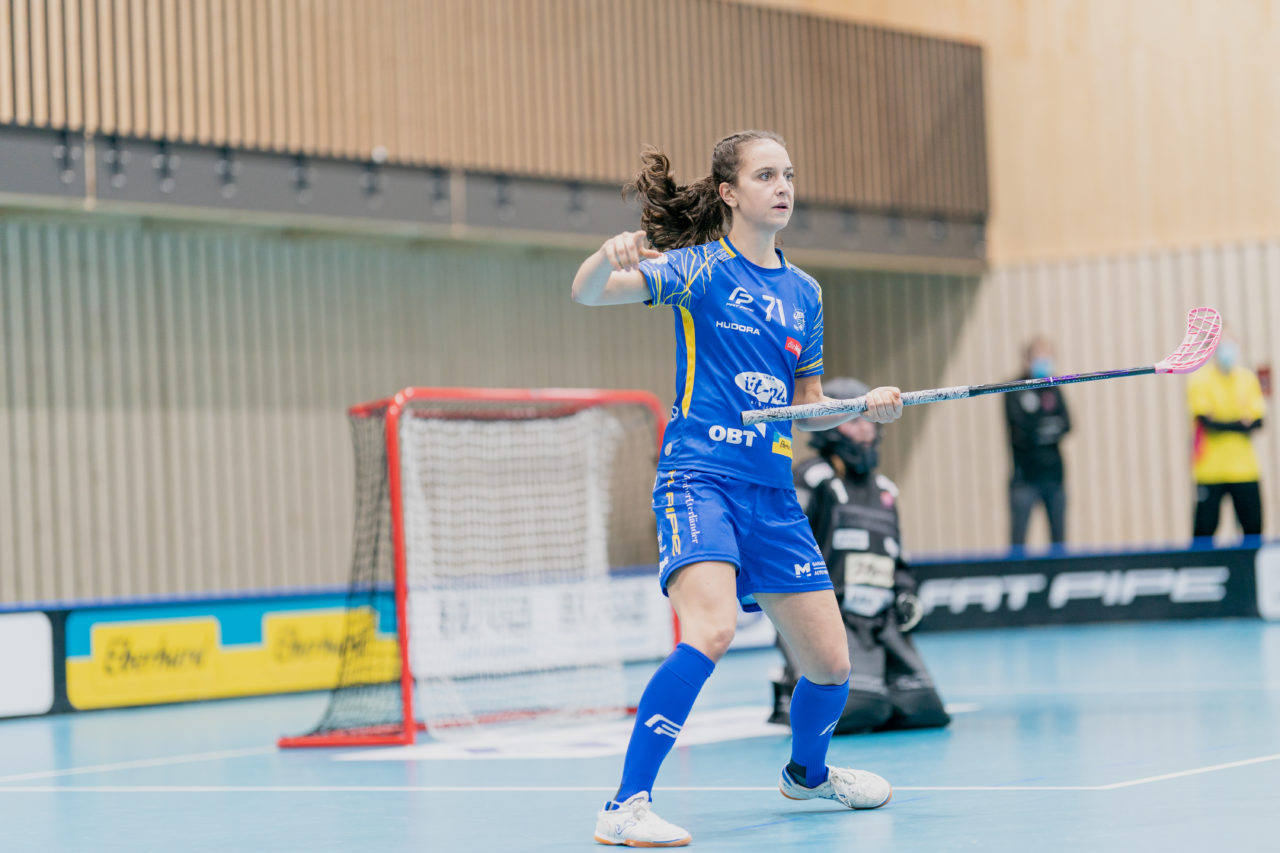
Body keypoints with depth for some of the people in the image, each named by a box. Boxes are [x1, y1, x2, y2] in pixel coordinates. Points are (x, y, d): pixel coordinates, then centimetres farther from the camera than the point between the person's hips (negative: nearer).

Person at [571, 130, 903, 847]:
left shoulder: (804, 292, 15)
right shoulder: (702, 266, -1)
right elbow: (587, 293, -13)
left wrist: (867, 407, 3)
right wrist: (609, 256, -35)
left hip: (773, 493, 6)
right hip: (700, 476, -6)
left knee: (830, 664, 6)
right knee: (713, 630, -30)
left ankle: (807, 772, 39)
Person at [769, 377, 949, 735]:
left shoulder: (884, 490, 20)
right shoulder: (813, 480, -4)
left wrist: (905, 594, 12)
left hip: (881, 623, 8)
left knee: (925, 711, -4)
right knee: (859, 711, -26)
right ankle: (793, 695, 3)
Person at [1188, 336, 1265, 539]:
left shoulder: (1247, 378, 9)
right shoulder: (1200, 380, -3)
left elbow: (1258, 421, 3)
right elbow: (1206, 420, -12)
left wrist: (1222, 424, -11)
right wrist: (1241, 424, -7)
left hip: (1244, 468, 4)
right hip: (1210, 468, -4)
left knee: (1253, 527, 1)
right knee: (1204, 527, -4)